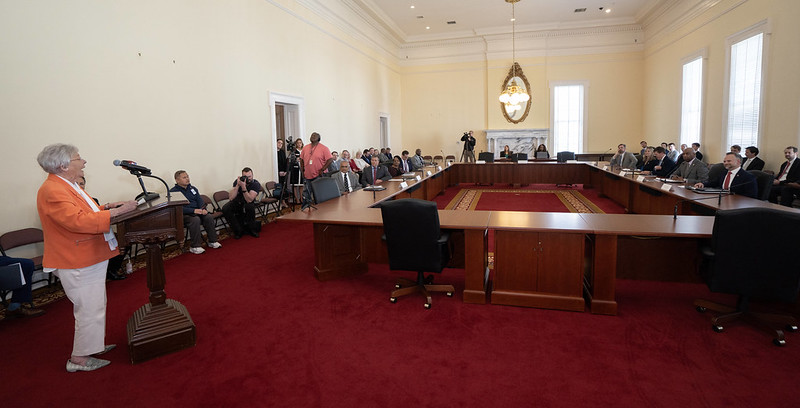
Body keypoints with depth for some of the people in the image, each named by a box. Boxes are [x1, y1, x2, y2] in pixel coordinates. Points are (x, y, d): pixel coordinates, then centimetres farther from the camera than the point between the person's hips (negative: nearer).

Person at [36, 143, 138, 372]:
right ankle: (79, 359, 10)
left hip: (89, 259, 11)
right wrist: (115, 212, -30)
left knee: (93, 306, 21)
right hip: (78, 264, -11)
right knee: (90, 310, -3)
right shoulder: (52, 191, -21)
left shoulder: (66, 186, 12)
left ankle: (91, 345, 35)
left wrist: (105, 207, 8)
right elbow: (77, 221, -32)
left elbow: (84, 212, 24)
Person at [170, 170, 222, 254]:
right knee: (195, 220, -34)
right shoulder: (173, 192, -2)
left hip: (197, 211, 6)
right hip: (184, 215, -6)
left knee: (209, 217, -21)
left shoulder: (193, 188, 19)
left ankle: (212, 241, -9)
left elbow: (200, 200, 13)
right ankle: (195, 246, -28)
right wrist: (193, 210, -24)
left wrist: (203, 209, -10)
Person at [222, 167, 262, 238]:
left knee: (250, 207, -37)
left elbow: (249, 200, -32)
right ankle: (238, 230, -12)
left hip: (249, 203, -2)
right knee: (225, 208, -26)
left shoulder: (256, 184, -21)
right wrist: (237, 185, -34)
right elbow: (231, 198, -25)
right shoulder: (237, 181, -16)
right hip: (237, 202, 2)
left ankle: (252, 229, -12)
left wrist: (243, 187, -42)